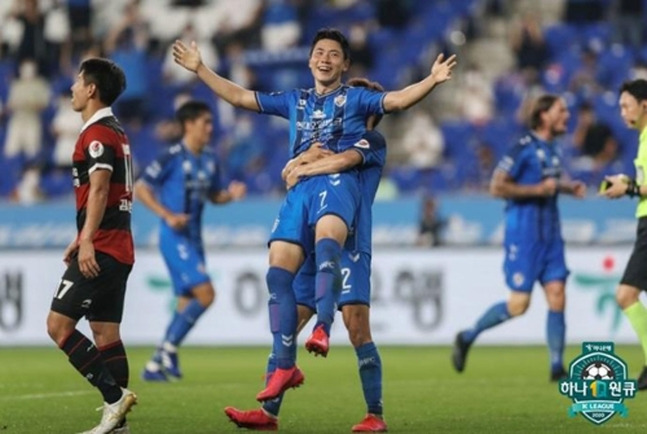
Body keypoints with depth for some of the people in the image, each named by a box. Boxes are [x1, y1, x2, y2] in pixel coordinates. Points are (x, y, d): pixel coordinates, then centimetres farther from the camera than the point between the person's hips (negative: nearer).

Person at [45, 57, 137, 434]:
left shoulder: (97, 134, -11)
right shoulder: (116, 133, 19)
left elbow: (99, 190, -21)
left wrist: (88, 242, -27)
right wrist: (83, 238, 28)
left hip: (101, 250, -10)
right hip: (118, 248, 10)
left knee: (59, 324, -10)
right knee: (105, 332, 8)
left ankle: (115, 395, -15)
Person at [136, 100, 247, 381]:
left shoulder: (210, 160, 10)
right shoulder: (173, 157, -11)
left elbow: (214, 195, 22)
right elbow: (140, 189, -11)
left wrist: (232, 194, 0)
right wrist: (167, 215, -20)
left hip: (193, 238, 8)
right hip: (175, 238, -8)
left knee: (187, 304, 7)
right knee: (205, 293, -18)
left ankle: (155, 366, 12)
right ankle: (169, 349, -7)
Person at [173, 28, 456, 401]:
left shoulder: (355, 98, 14)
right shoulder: (295, 101, 27)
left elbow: (398, 100, -2)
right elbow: (239, 97, 32)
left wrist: (432, 81, -19)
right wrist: (200, 69, 31)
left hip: (338, 181, -5)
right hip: (300, 188, 5)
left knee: (326, 242, -37)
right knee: (278, 272, -7)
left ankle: (322, 329, -51)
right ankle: (285, 366, -3)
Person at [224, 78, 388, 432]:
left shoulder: (372, 141, 3)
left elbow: (345, 160, -17)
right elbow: (293, 170, 12)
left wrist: (302, 169, -7)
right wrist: (300, 161, -10)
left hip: (349, 247, -7)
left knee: (357, 328, -13)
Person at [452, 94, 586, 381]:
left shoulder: (551, 149, 13)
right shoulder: (524, 148, -13)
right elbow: (497, 187, -17)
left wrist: (567, 187, 10)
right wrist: (538, 189, -17)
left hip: (550, 234, 7)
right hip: (523, 234, -7)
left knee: (557, 297, -3)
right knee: (518, 305, -7)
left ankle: (557, 367, 1)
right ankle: (467, 338, 13)